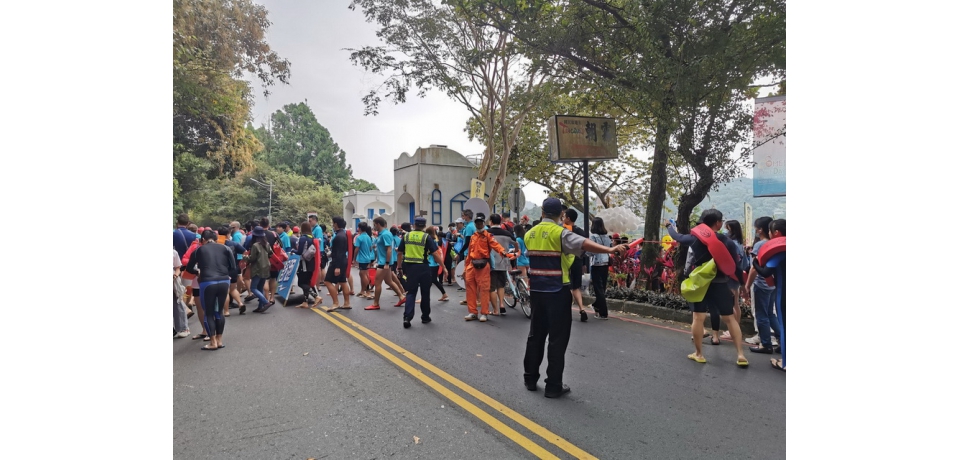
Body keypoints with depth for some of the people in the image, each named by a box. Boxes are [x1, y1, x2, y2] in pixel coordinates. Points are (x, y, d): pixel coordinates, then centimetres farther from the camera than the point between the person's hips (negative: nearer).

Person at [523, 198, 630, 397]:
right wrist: (609, 250, -39)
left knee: (536, 335, 16)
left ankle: (530, 378, 24)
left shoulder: (530, 234, 8)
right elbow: (584, 244, -28)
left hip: (536, 290, 6)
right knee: (557, 338, 2)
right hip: (557, 292, -6)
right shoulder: (560, 233, -12)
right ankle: (553, 386, 6)